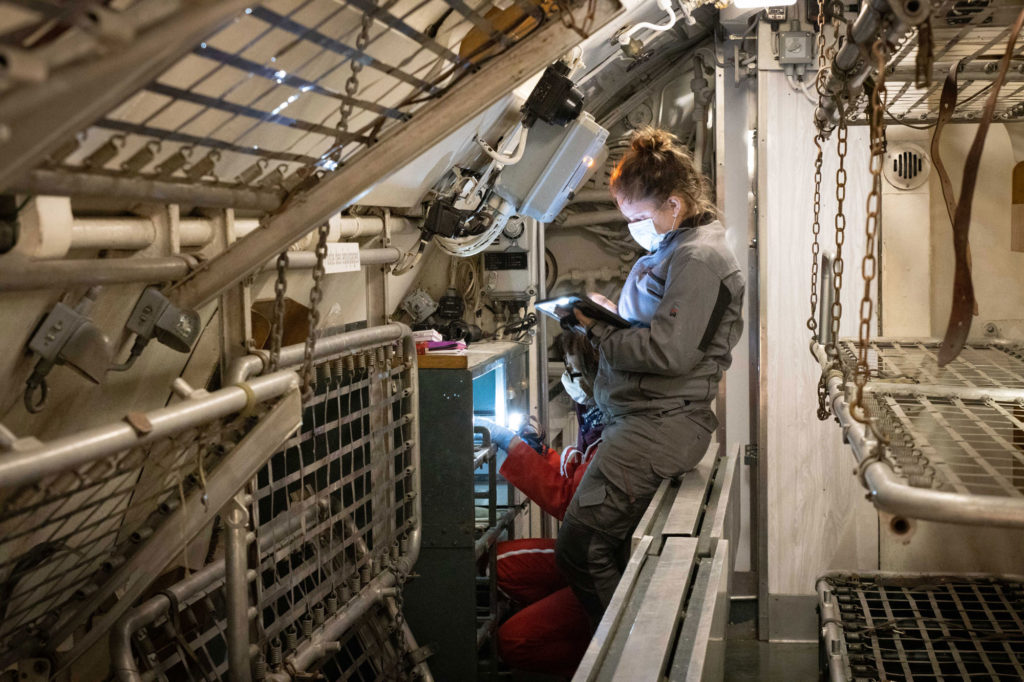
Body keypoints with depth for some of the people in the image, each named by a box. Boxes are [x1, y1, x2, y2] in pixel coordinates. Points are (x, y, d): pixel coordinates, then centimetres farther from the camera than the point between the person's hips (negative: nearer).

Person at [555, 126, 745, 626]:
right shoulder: (669, 251, 20)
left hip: (661, 427, -11)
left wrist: (599, 333, -11)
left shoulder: (698, 257, -13)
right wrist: (611, 313, 10)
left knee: (580, 548, -14)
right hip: (638, 419, 11)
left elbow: (669, 351, -22)